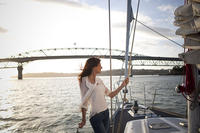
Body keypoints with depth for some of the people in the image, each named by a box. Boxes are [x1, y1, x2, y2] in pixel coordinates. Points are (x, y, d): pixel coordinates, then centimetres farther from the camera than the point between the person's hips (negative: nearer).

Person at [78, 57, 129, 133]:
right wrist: (83, 119, -8)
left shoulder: (99, 80, 9)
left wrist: (122, 85, 9)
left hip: (106, 112, 6)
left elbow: (111, 94, 14)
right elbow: (84, 102, -9)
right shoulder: (84, 80, -9)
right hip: (96, 115, -6)